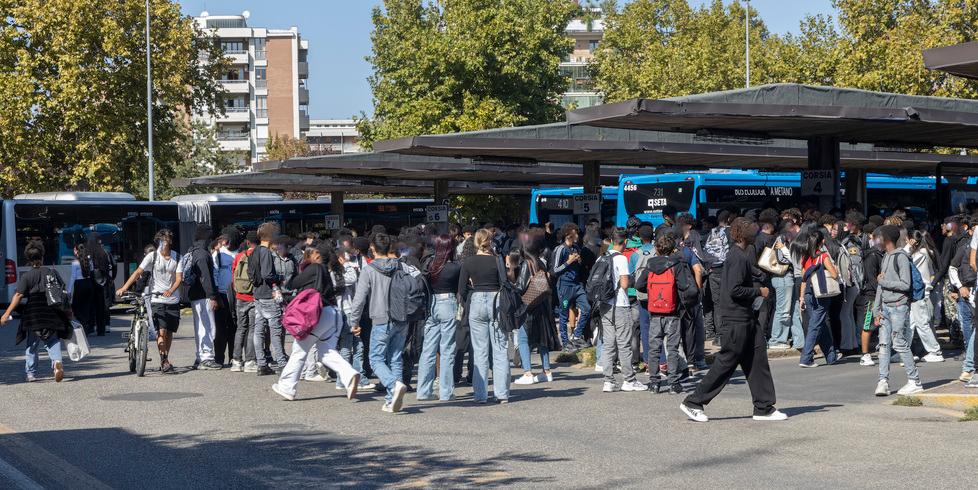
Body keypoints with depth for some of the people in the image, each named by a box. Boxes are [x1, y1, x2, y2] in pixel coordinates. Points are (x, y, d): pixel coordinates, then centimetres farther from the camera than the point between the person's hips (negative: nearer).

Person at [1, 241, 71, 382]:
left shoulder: (26, 276, -4)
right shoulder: (52, 273, 4)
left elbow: (18, 295, -13)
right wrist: (67, 310, 18)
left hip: (32, 316, -1)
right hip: (51, 315, 1)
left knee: (32, 345, 12)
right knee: (53, 341, 7)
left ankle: (31, 373, 16)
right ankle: (57, 361, -20)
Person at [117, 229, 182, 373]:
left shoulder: (177, 257, 0)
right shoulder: (152, 256, -4)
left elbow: (179, 277, -6)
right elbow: (138, 272, -9)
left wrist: (171, 290, -26)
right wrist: (124, 288, -19)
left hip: (173, 300, 2)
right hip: (157, 299, -2)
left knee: (169, 331, 7)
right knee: (161, 330, -12)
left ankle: (165, 360, 21)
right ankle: (164, 362, -11)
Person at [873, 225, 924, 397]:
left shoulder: (901, 257, -9)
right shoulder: (885, 258, 17)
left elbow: (905, 285, -16)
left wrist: (883, 281, -8)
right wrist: (878, 311, 13)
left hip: (899, 307, -8)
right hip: (886, 307, 8)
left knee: (900, 344, -7)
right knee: (883, 344, 1)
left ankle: (915, 382, 1)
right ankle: (883, 382, -1)